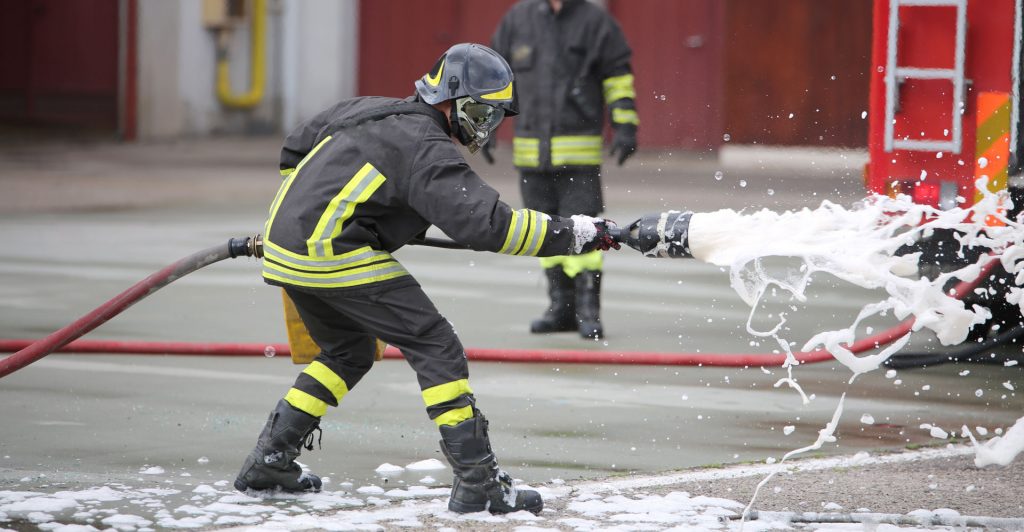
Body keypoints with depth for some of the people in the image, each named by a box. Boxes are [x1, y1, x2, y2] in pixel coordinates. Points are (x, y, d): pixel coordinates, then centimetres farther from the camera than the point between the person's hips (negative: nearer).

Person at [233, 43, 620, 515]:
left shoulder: (372, 110, 18)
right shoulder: (426, 149, -11)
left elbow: (297, 147, 30)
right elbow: (484, 223, -21)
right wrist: (572, 233, -17)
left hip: (285, 246, 10)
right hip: (335, 255, -10)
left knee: (349, 353, 26)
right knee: (434, 346, -6)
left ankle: (267, 461, 26)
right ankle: (477, 482, -10)